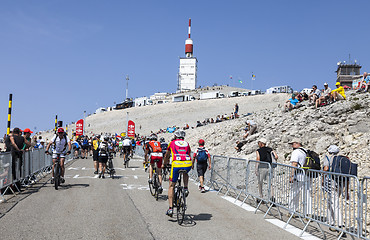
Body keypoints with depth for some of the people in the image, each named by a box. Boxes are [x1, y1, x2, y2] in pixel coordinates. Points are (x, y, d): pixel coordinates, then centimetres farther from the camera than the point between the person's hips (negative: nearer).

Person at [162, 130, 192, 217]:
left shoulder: (172, 143, 21)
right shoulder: (187, 144, 26)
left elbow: (167, 156, 34)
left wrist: (164, 164, 51)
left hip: (176, 164, -2)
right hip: (188, 164, 2)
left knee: (171, 186, 12)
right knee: (185, 174, 40)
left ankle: (170, 208, 6)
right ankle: (185, 188, 17)